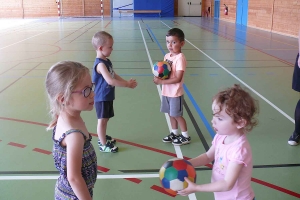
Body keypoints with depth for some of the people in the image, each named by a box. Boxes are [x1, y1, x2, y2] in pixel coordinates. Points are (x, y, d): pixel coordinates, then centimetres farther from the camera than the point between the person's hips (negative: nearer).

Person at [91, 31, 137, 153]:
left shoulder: (107, 61, 7)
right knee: (102, 120, 1)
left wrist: (127, 82, -1)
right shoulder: (100, 64, -25)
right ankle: (103, 145, 11)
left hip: (107, 97, 9)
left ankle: (103, 138, 38)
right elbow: (110, 81, -32)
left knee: (105, 119, 21)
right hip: (102, 98, -9)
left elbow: (114, 76, 12)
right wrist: (127, 84, -26)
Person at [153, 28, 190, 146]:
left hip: (175, 93, -7)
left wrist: (161, 82, -24)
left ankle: (185, 136, 19)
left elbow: (177, 78, -25)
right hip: (166, 91, 7)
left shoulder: (180, 58, -21)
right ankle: (174, 133, 35)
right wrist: (159, 76, -10)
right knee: (171, 114, 18)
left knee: (177, 115, 3)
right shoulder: (167, 56, 3)